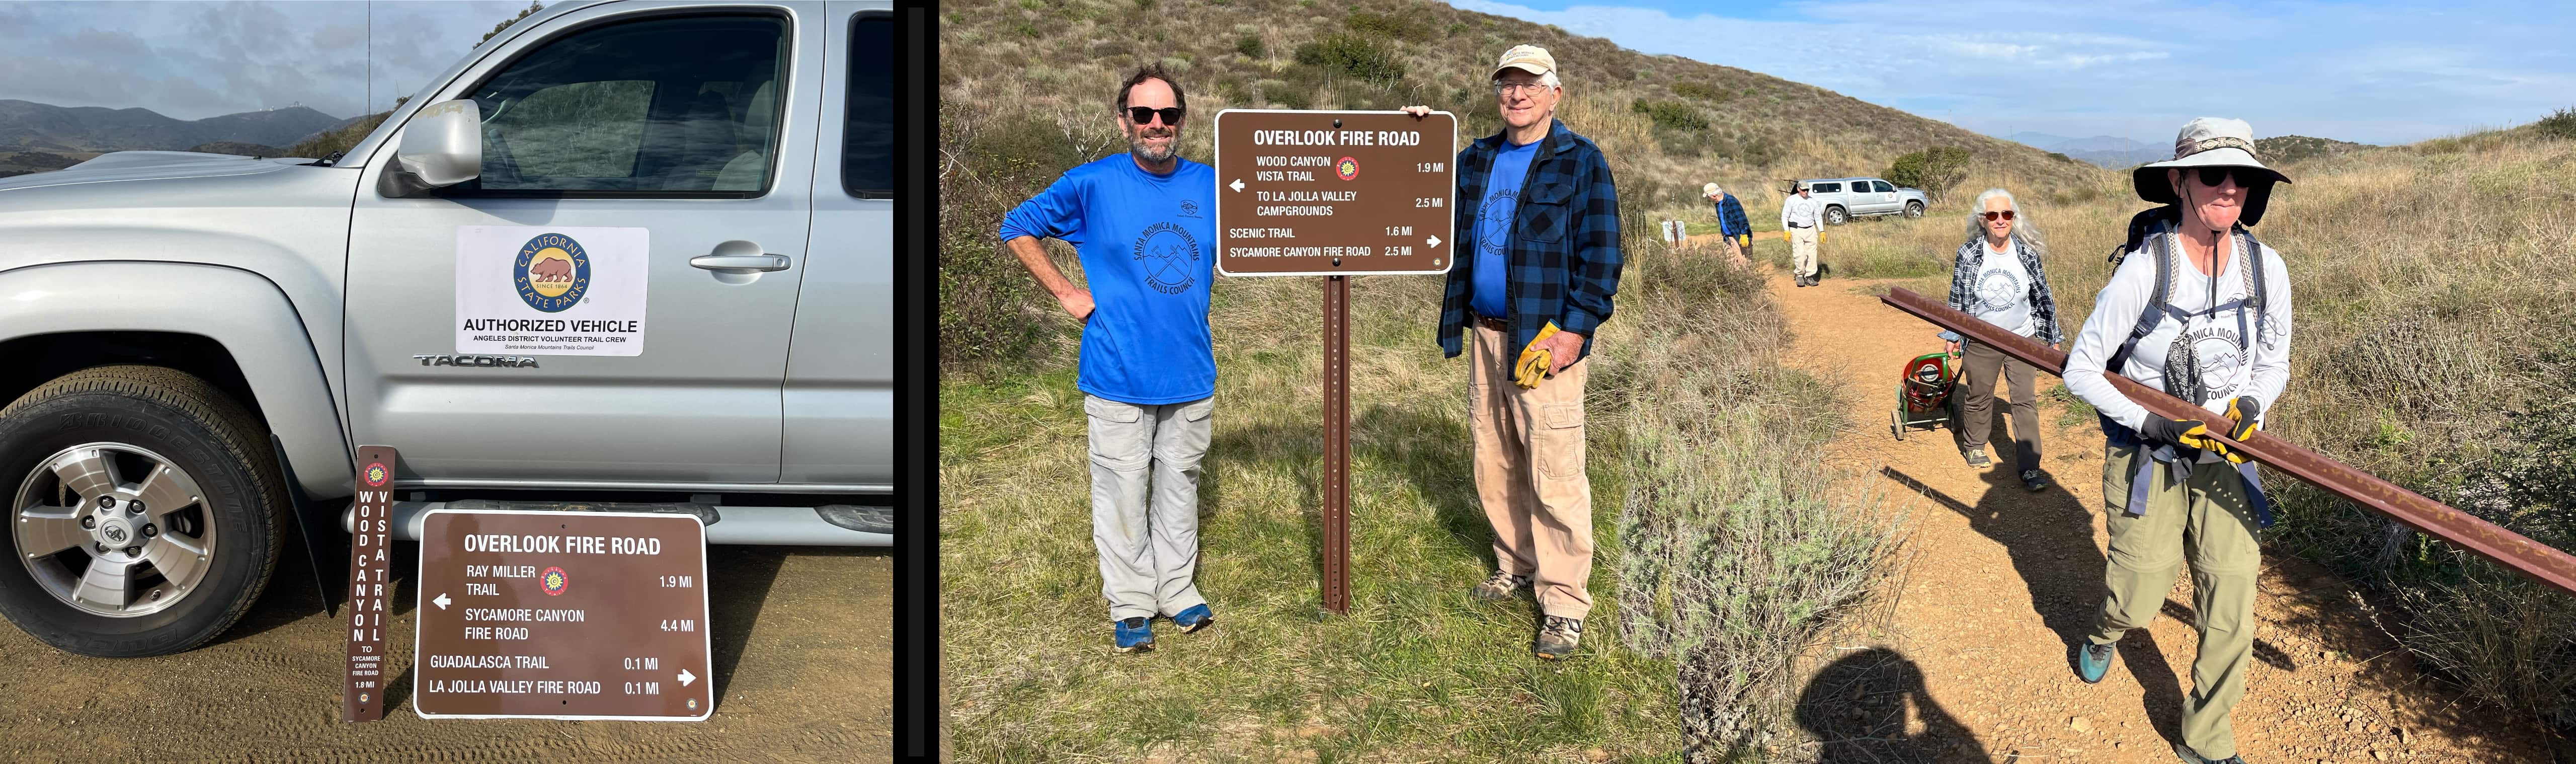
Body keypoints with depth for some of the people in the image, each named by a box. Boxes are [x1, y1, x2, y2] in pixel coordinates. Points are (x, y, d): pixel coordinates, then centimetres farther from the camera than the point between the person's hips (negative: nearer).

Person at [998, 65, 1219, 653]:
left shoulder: (1211, 186, 3)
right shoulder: (1092, 184, -7)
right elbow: (1017, 229, 2)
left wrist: (1207, 278, 6)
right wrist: (1065, 293, -4)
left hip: (1191, 370, 4)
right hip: (1118, 374, -3)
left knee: (1179, 483, 15)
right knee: (1122, 489, 3)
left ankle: (1177, 589, 29)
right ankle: (1130, 605, 16)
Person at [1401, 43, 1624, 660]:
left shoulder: (1581, 161, -5)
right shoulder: (1475, 159, 14)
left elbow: (1601, 254, -9)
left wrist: (1576, 329, -18)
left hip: (1546, 339, -7)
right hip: (1485, 336, 7)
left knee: (1554, 476, -7)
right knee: (1493, 464, 14)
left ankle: (1564, 604, 1)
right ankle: (1517, 565, 32)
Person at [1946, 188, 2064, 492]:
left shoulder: (2027, 254, -6)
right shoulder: (1968, 254, -8)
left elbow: (2044, 297, 4)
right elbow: (1957, 298, 3)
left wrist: (2052, 338, 7)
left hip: (2022, 340, 0)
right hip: (1981, 342, 0)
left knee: (2025, 401, -4)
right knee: (1978, 396, 15)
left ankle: (2029, 468, -1)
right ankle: (1975, 446, 40)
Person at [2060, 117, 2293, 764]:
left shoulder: (2266, 268, -7)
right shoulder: (2144, 269, -19)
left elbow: (2274, 364, 9)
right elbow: (2081, 371, -12)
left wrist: (2251, 407, -12)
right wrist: (2151, 424, -21)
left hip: (2225, 457, 3)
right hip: (2147, 459, -3)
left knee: (2231, 607, 0)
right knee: (2138, 603, 4)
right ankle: (2104, 633, 43)